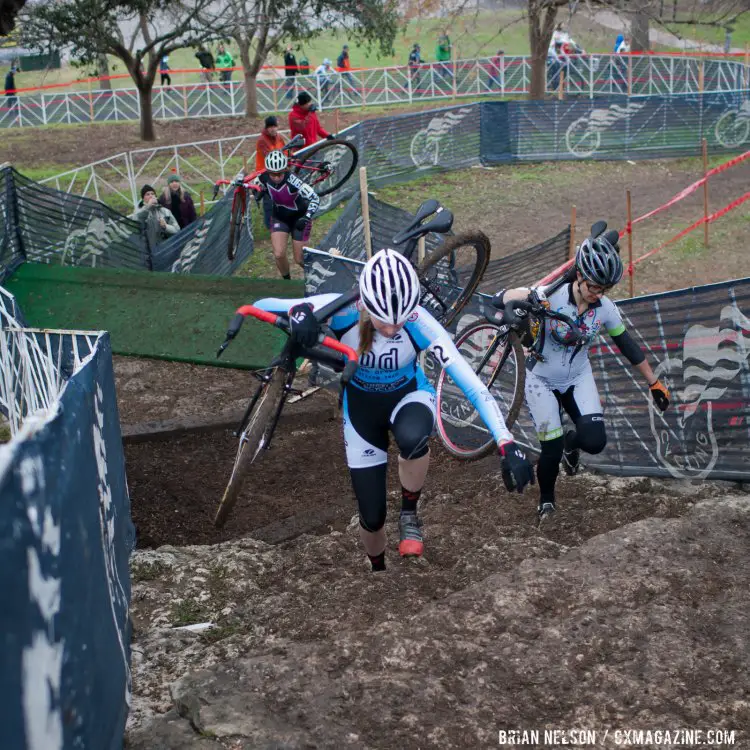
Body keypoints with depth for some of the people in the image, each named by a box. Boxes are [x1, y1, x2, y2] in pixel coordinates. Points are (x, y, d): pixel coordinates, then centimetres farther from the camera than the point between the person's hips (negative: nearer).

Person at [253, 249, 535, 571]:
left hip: (409, 397, -1)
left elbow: (472, 384, -35)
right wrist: (298, 310, -55)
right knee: (371, 516, 4)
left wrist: (507, 445, -46)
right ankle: (378, 568, 40)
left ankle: (409, 512, -10)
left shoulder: (419, 323, -32)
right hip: (362, 407, 1)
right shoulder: (344, 311, -30)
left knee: (412, 436, -40)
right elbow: (262, 307, -32)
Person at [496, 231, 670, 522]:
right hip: (542, 380, -3)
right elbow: (501, 298, -29)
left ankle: (571, 441, 24)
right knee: (551, 450, -7)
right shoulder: (550, 296, -27)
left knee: (594, 441, -15)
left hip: (578, 378, 3)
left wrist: (655, 383, 6)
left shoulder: (606, 309, -15)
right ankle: (546, 499, 25)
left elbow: (628, 346, -1)